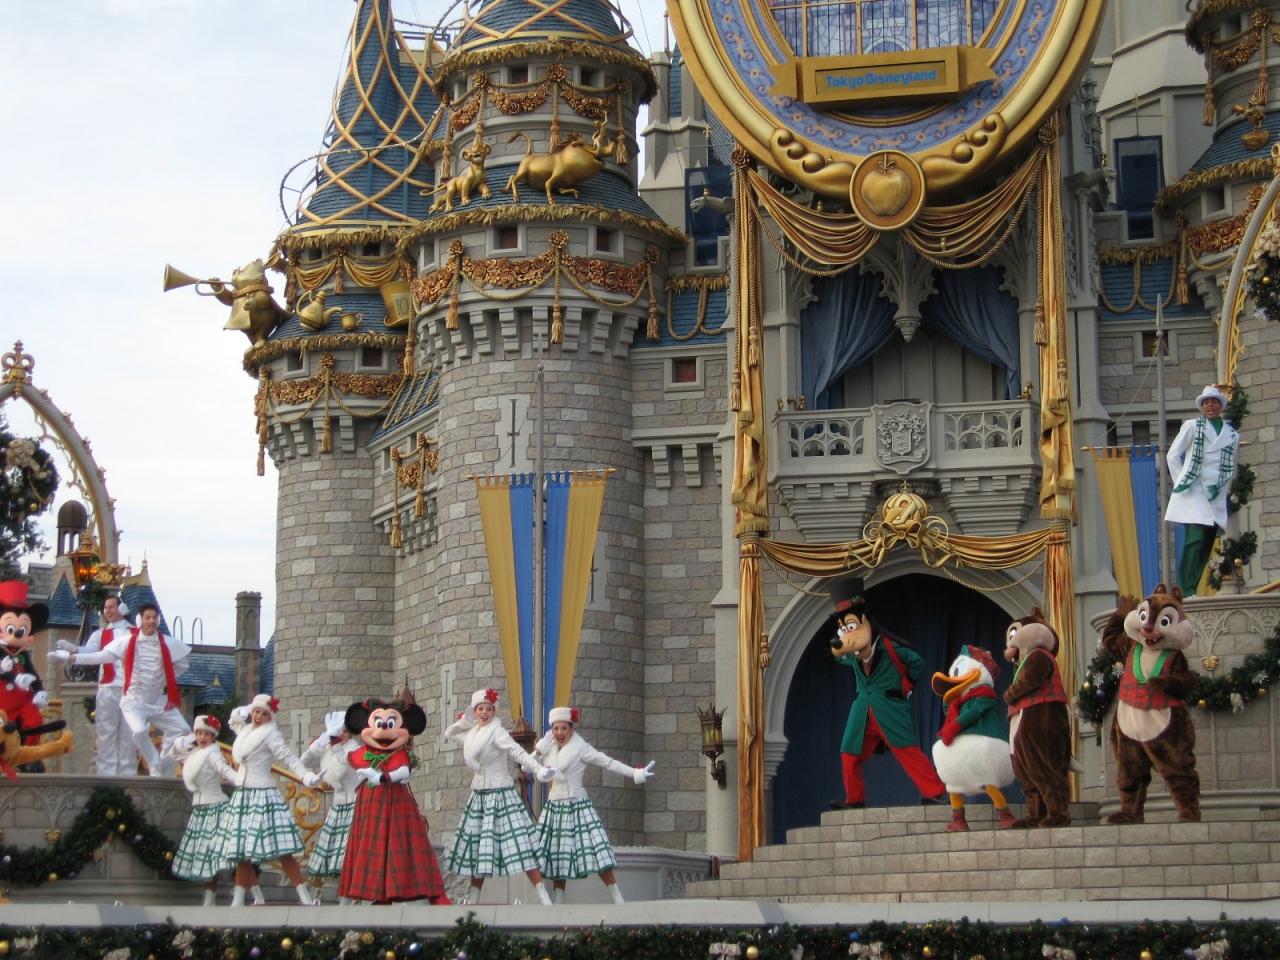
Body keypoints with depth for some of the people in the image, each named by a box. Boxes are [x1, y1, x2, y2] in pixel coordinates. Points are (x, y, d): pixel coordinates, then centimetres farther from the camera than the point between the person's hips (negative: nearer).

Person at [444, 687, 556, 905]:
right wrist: (462, 721, 12)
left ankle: (543, 897, -16)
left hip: (500, 795, -8)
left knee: (519, 844, -14)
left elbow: (518, 753, -25)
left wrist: (538, 770, -40)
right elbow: (450, 733, 30)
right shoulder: (473, 733, 12)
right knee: (477, 846, 11)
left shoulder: (497, 732, -10)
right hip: (479, 796, 8)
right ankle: (473, 899, 20)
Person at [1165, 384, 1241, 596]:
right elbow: (1172, 455, 8)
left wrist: (1226, 490, 12)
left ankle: (1190, 591, 5)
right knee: (1196, 538, -17)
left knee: (1207, 542, 0)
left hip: (1216, 497, 4)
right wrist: (1181, 482, 1)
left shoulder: (1232, 434, 14)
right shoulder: (1192, 426, 6)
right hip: (1194, 492, -4)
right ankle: (1186, 590, -17)